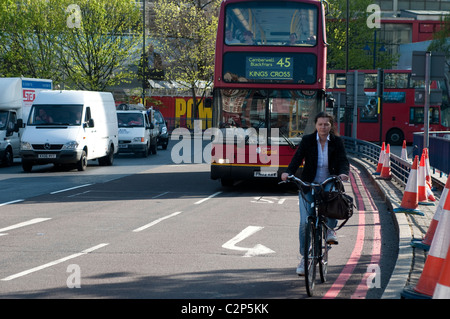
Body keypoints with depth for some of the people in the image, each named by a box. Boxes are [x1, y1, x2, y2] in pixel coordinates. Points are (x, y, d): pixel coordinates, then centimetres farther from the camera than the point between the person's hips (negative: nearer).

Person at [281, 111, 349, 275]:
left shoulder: (337, 142, 0)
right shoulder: (307, 140, -3)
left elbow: (343, 161, -9)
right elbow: (297, 158, -14)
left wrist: (343, 173, -32)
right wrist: (288, 172, -33)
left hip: (329, 182, 0)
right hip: (308, 184, 0)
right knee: (305, 222, -9)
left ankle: (330, 229, -12)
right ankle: (304, 257, 5)